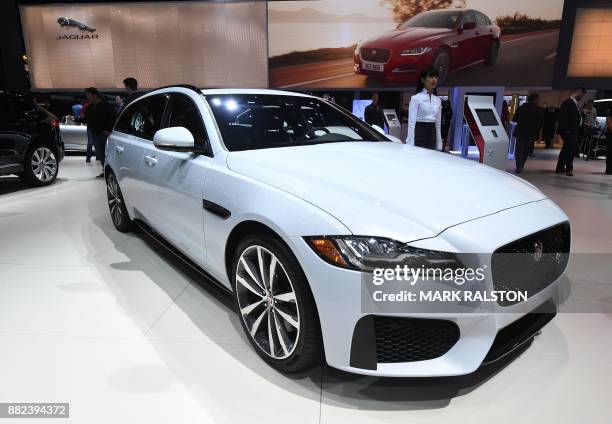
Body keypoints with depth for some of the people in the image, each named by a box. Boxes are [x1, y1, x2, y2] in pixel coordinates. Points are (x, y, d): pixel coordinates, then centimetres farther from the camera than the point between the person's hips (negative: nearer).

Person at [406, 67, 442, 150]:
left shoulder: (438, 100, 13)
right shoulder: (416, 98, -4)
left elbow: (438, 124, 17)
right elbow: (411, 123, -10)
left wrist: (439, 145, 13)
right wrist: (410, 144, -17)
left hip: (432, 135, 6)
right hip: (419, 133, -6)